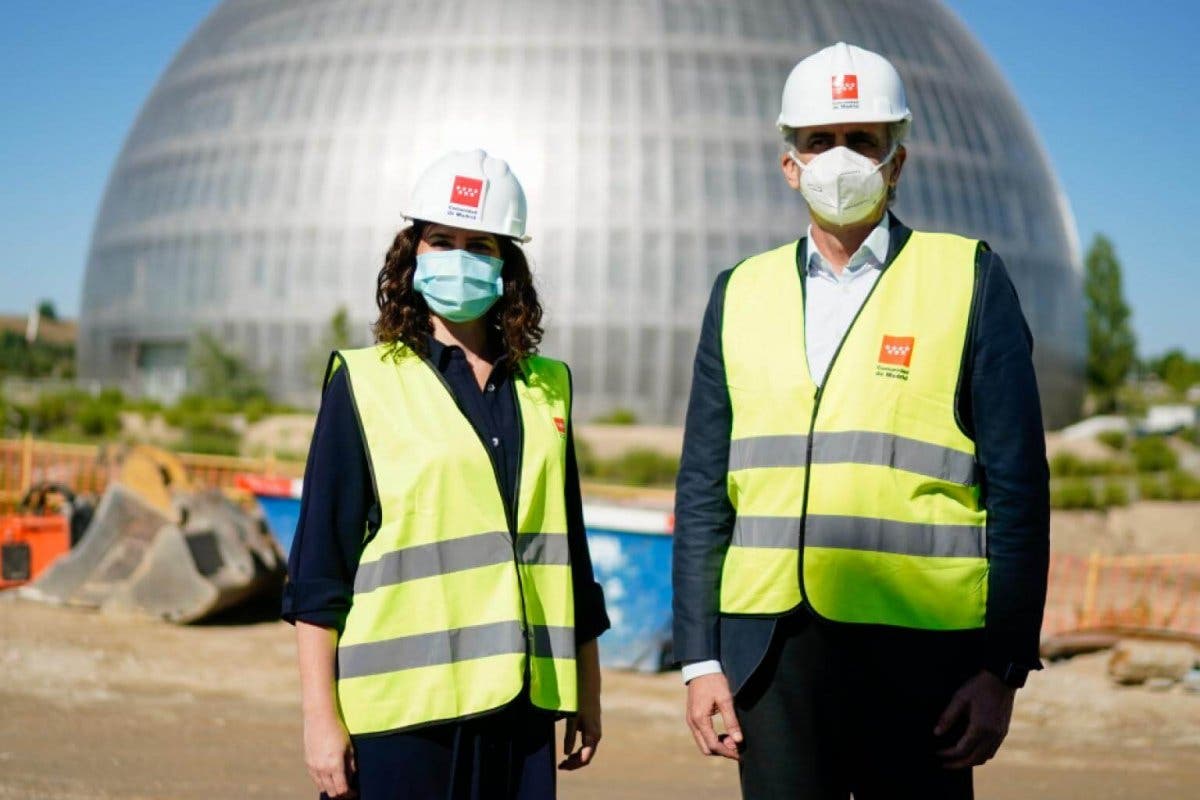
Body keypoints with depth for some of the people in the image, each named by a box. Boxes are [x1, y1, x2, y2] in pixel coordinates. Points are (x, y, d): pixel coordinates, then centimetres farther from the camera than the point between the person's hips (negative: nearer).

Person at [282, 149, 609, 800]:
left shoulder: (546, 390, 13)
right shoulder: (363, 384, 1)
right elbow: (317, 573, -2)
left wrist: (588, 692, 17)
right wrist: (320, 716, -7)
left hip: (521, 704, 4)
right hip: (402, 706, -4)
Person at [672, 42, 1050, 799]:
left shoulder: (970, 278, 3)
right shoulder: (742, 293, 12)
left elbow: (1017, 487, -1)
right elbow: (703, 490, 12)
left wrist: (1003, 667, -7)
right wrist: (700, 657, 5)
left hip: (916, 653, -3)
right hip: (771, 651, 3)